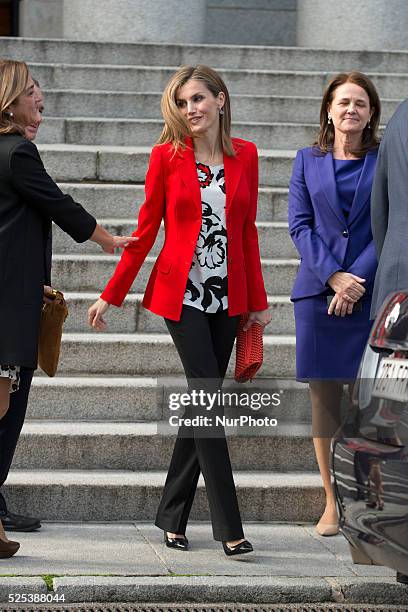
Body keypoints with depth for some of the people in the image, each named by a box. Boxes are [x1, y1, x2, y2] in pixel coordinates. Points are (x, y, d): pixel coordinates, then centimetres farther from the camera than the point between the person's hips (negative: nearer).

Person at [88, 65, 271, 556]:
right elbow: (146, 231, 2)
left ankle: (172, 516, 17)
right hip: (182, 294, -3)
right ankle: (228, 527, -8)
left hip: (227, 296, 4)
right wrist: (110, 295, 2)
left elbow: (247, 232, 11)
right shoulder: (167, 155, -2)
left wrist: (258, 300, 12)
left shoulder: (245, 155, 6)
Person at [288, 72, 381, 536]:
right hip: (317, 290, 2)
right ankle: (332, 502, 10)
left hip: (370, 293, -1)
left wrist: (357, 279, -11)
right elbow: (299, 224, 4)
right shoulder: (308, 161, 10)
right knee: (323, 397, 2)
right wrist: (333, 275, -10)